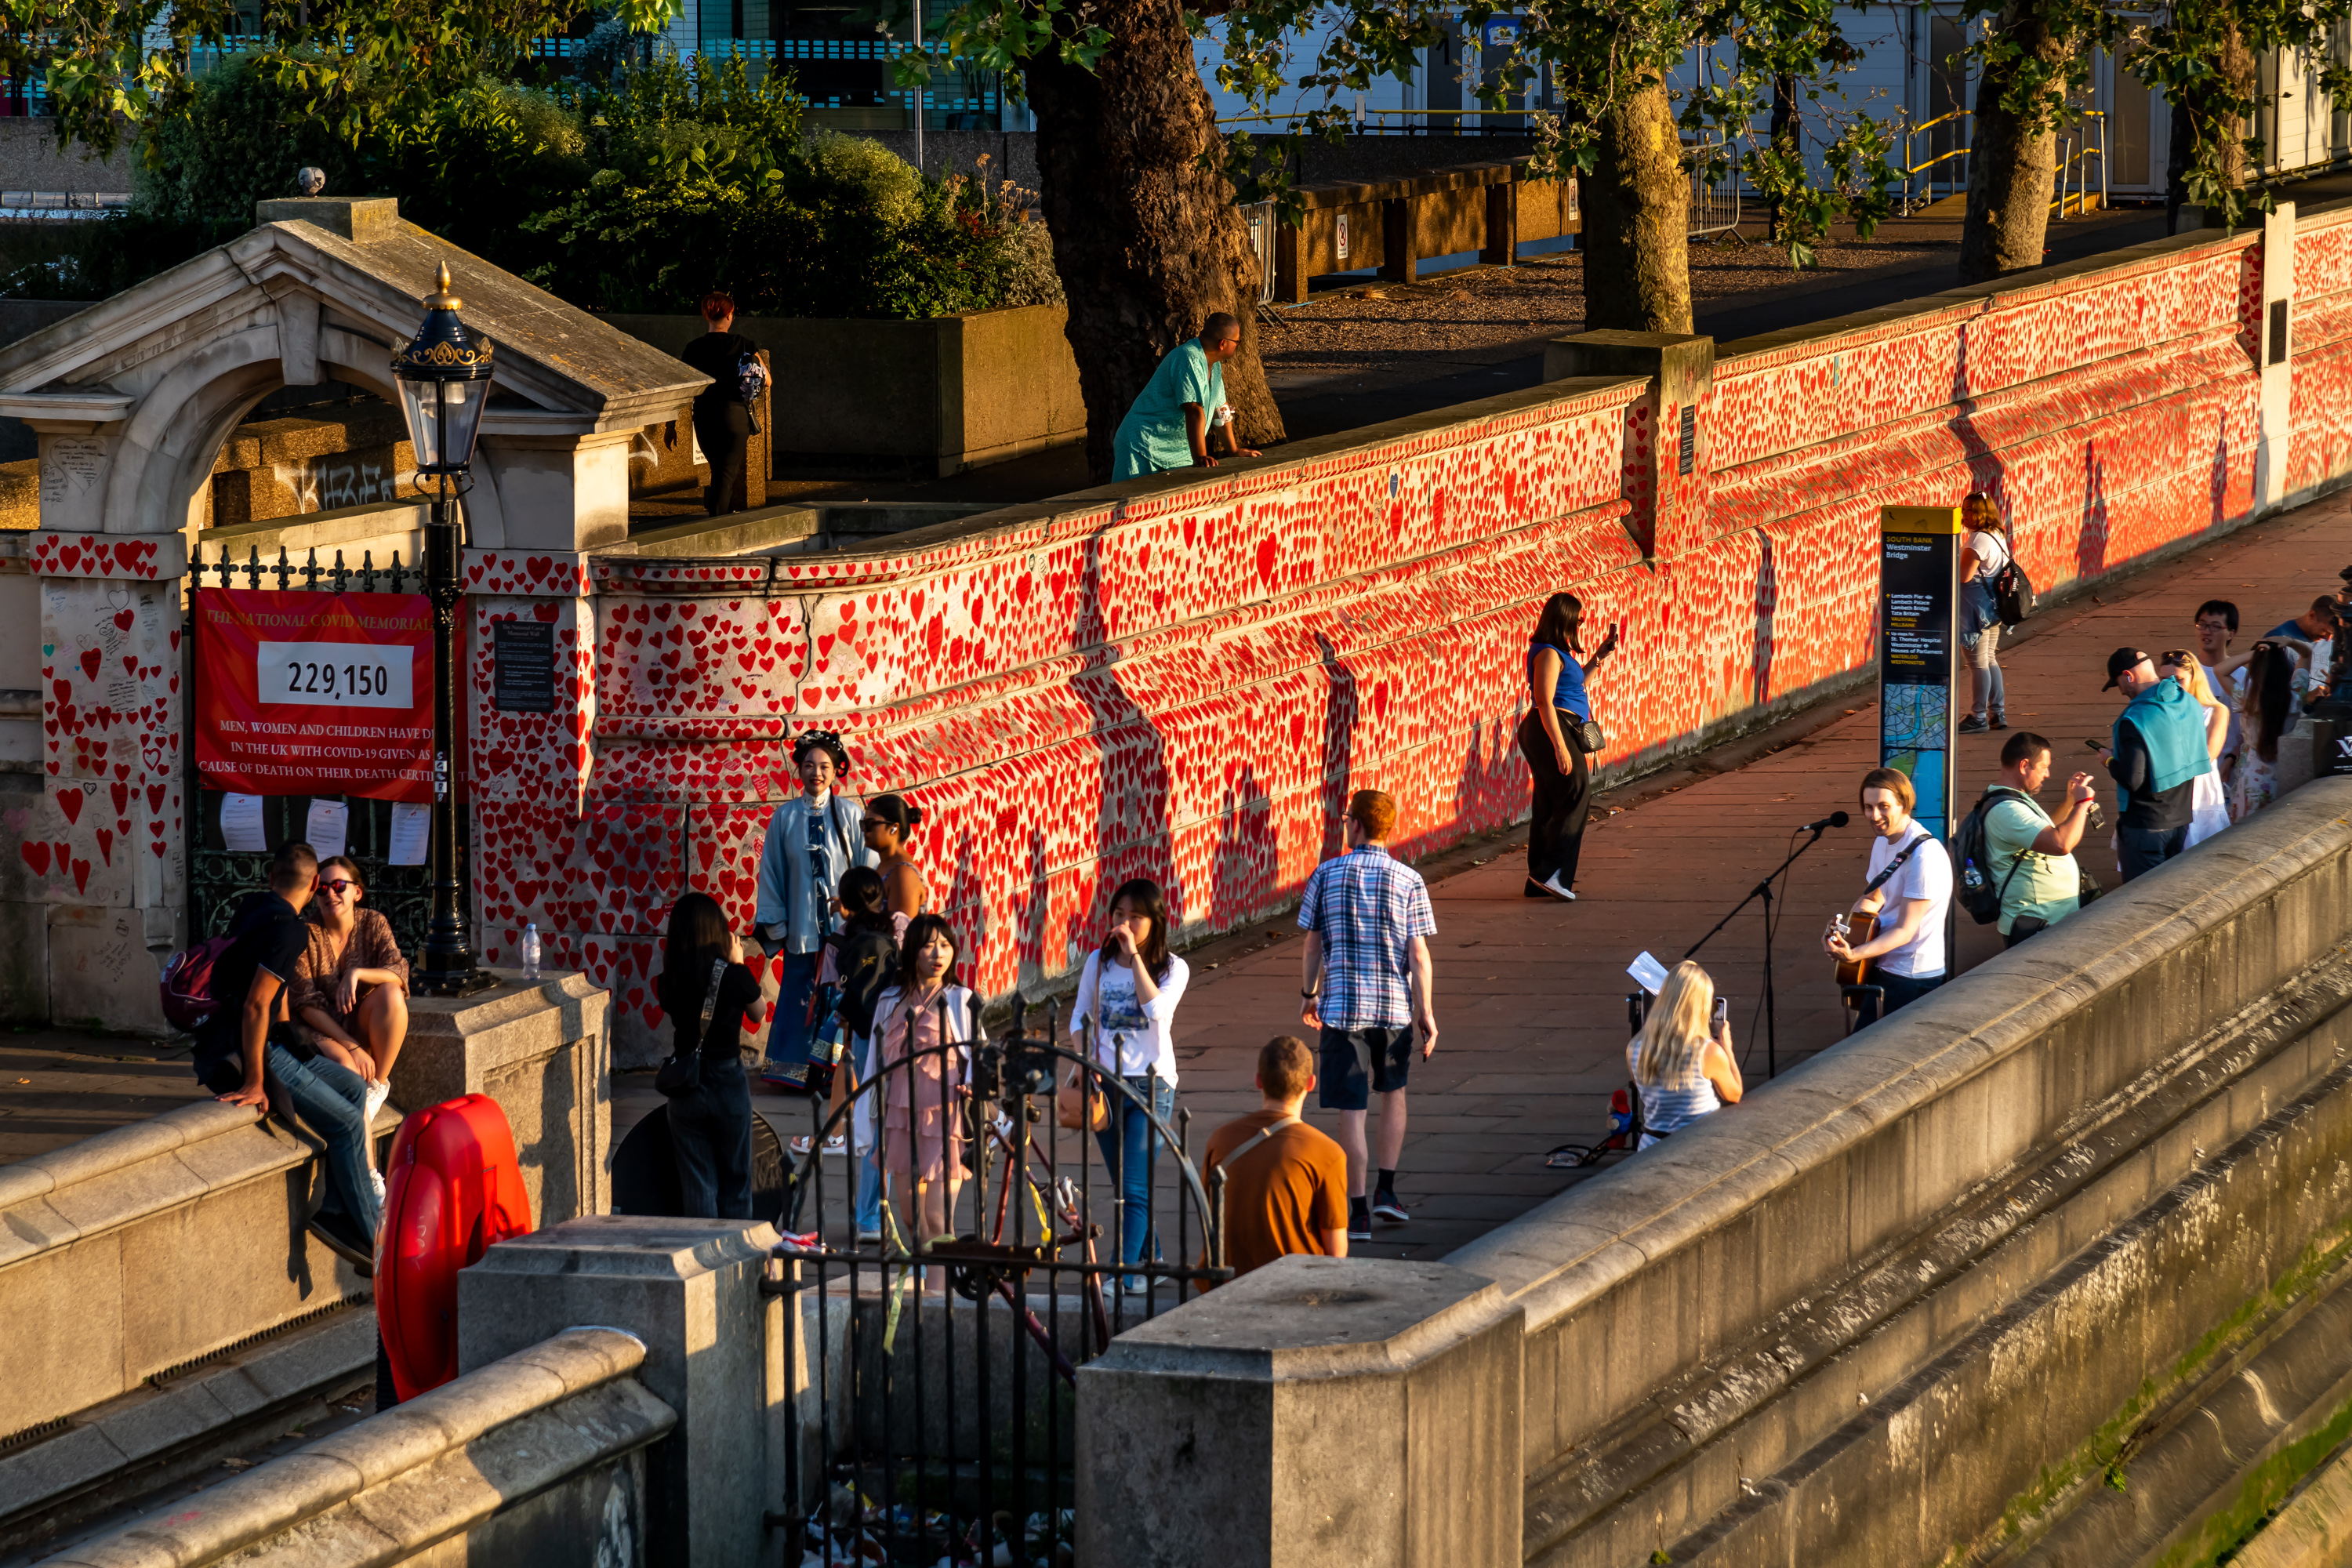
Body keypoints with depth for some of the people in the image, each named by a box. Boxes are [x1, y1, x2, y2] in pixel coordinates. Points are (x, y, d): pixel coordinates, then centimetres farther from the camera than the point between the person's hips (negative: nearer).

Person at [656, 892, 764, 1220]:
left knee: (696, 1184, 8)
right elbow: (756, 1012, 6)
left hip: (685, 1088, 2)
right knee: (735, 1181, 12)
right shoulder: (735, 975, -11)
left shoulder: (670, 981, -7)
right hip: (728, 1080, -1)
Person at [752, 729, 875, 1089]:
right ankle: (794, 1068, 7)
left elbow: (868, 869, 3)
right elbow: (772, 871, 9)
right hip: (802, 925, 1)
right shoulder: (785, 817, 5)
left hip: (844, 924, -1)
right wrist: (774, 924, 6)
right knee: (800, 999, 0)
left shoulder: (849, 814, 1)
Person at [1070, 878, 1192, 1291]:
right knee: (1122, 1183, 11)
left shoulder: (1172, 968, -4)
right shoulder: (1099, 962, 6)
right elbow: (1081, 1016, 12)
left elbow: (1155, 1007, -22)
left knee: (1135, 1187, -12)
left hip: (1151, 1085, -4)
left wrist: (1135, 955, -20)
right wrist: (1087, 1060, -4)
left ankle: (1126, 1271, -14)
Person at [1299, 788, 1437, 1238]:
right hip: (1394, 1006, 1)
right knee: (1393, 1092, 24)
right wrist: (1426, 1014, -1)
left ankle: (1358, 1211, 2)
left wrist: (1309, 997, 16)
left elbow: (1312, 947, 2)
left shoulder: (1325, 876, -3)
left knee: (1351, 1110, 1)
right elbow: (1418, 955, -7)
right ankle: (1386, 1189, 19)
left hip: (1341, 1006, -1)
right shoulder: (1409, 881, -4)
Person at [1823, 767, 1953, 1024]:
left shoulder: (1925, 856, -21)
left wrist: (1855, 954, -36)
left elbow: (1905, 930, -23)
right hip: (1881, 969, 9)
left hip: (1912, 980, -9)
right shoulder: (1883, 843, 8)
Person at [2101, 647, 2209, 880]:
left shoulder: (2134, 719, -23)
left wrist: (2111, 762, -4)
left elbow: (2132, 780, -25)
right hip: (2182, 821, 8)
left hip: (2144, 827, -8)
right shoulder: (2189, 705, 1)